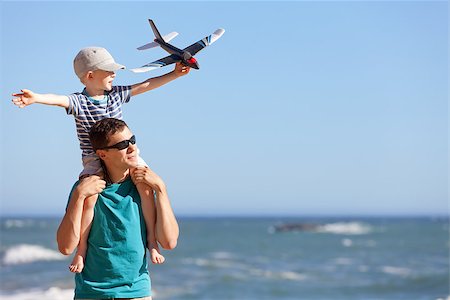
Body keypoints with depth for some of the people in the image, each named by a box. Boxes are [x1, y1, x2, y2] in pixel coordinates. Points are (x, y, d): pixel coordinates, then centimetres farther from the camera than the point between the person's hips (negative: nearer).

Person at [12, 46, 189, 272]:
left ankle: (151, 240, -8)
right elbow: (59, 100, -28)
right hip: (94, 161, -4)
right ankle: (82, 249, -10)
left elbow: (145, 85, 15)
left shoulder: (117, 94, 8)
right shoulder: (79, 102, -8)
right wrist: (35, 98, -48)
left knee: (146, 187, -22)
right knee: (88, 197, -28)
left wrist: (174, 74, 17)